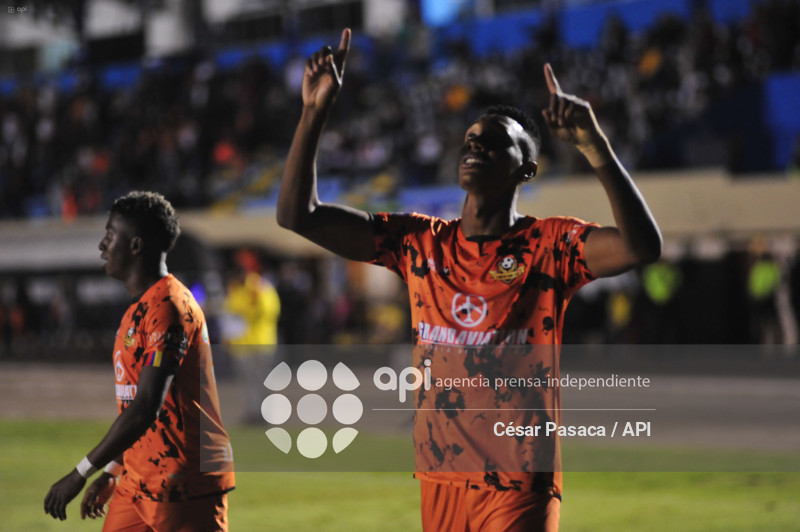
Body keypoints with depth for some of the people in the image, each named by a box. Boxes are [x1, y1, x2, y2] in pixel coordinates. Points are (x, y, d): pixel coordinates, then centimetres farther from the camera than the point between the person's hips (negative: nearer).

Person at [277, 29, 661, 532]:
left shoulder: (549, 245, -4)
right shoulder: (419, 242, 8)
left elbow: (642, 246, -23)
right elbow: (297, 214, 5)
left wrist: (594, 143, -29)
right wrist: (315, 111, -4)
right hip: (438, 484, 5)